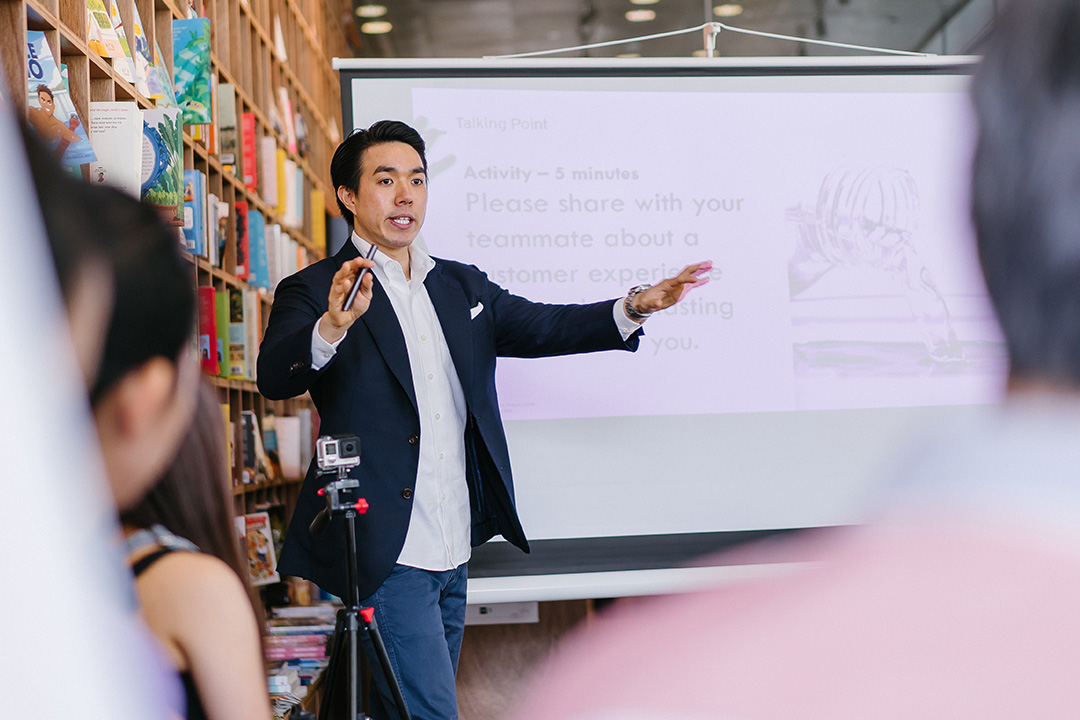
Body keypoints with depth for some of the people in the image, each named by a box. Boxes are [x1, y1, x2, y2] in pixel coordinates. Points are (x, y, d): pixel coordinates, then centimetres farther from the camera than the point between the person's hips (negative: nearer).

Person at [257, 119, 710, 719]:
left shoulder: (463, 286, 15)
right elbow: (275, 377, -21)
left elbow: (543, 327, 10)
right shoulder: (314, 292, -5)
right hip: (386, 556, -6)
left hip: (455, 552, 6)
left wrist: (635, 307, -6)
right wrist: (332, 326, -42)